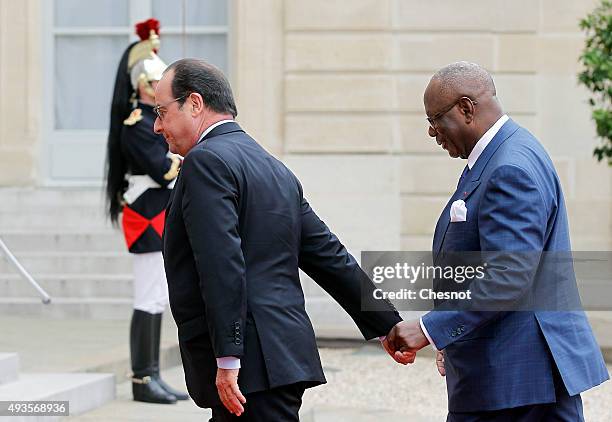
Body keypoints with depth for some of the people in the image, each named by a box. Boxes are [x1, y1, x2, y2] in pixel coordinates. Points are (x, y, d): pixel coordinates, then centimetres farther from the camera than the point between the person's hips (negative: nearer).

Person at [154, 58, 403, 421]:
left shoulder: (206, 161, -9)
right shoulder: (275, 169, 19)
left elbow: (224, 266, -20)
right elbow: (331, 257, 19)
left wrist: (227, 360, -22)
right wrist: (388, 325, 21)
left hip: (252, 364, -10)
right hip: (286, 355, 10)